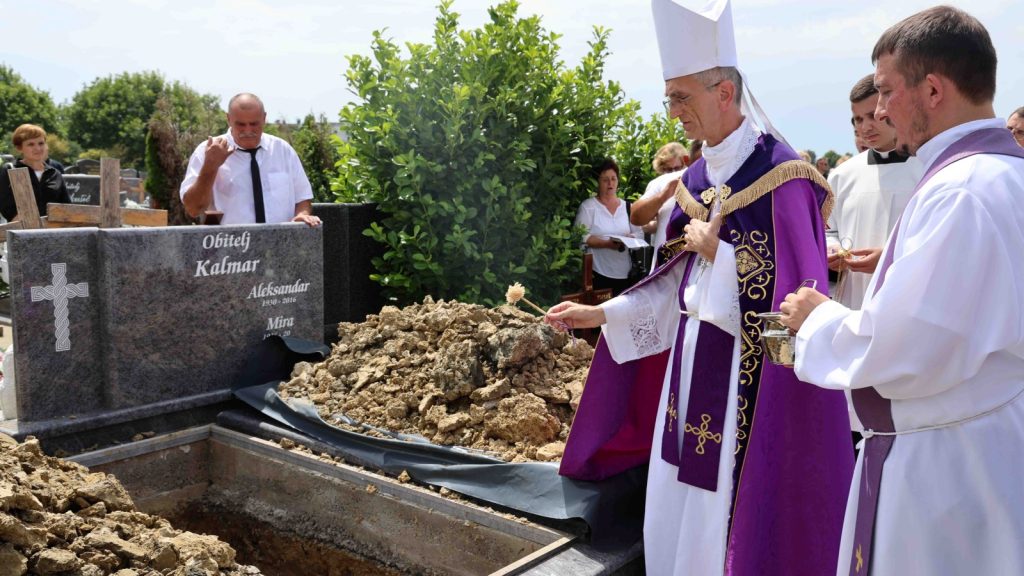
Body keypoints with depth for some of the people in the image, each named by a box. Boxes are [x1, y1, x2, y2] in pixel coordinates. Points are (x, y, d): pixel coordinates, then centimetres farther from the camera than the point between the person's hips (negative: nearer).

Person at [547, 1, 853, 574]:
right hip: (691, 357, 7)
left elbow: (797, 291, -18)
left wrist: (718, 253, -15)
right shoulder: (696, 178, 9)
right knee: (679, 504, 16)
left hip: (746, 372, -7)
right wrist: (601, 314, 9)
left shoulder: (780, 174, -14)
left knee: (730, 508, 3)